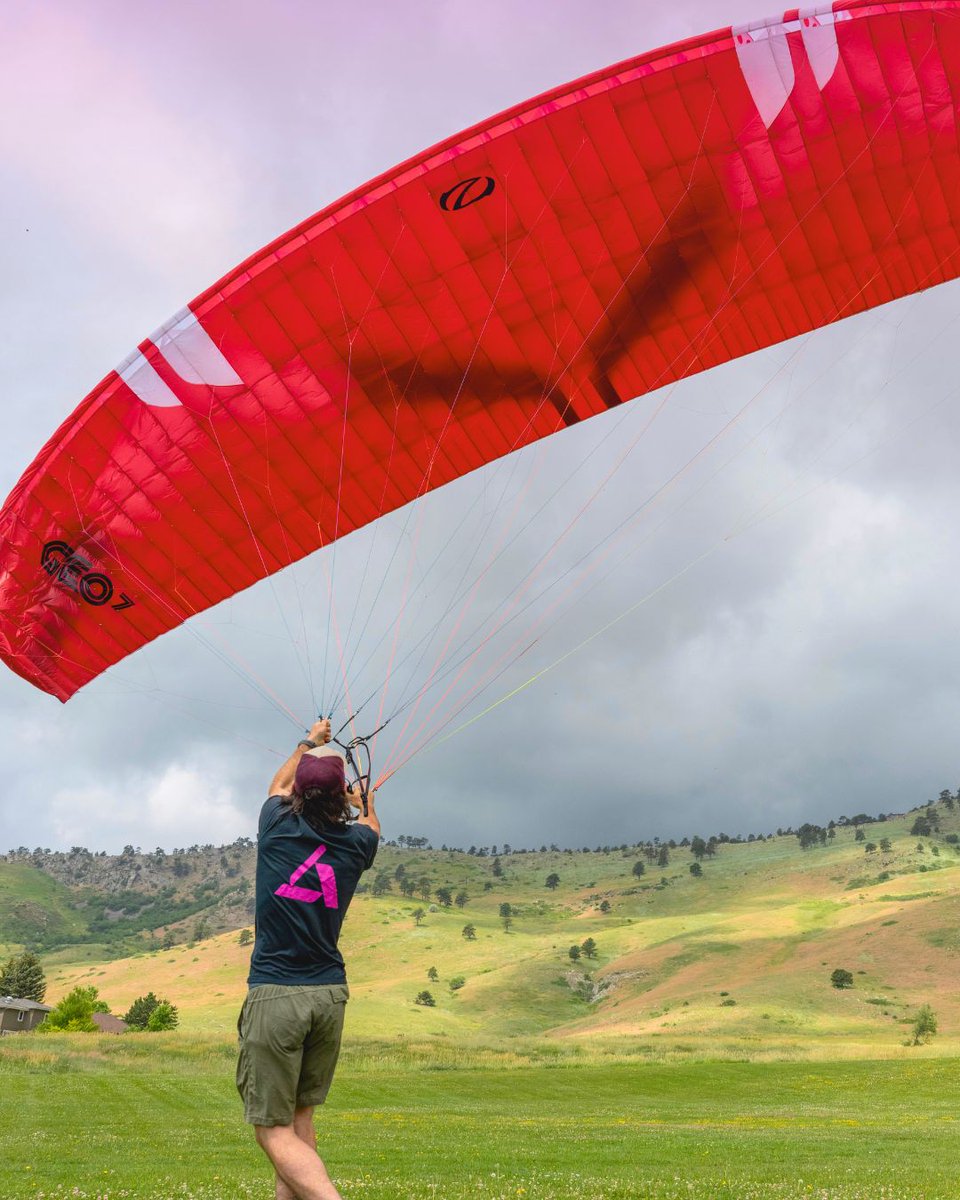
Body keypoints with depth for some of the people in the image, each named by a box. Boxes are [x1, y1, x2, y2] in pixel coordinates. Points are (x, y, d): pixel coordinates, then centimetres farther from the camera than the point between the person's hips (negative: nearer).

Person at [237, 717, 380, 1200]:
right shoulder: (355, 841, 0)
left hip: (274, 996, -3)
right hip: (330, 996, 3)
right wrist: (364, 803, 48)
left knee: (274, 1130, -1)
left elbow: (278, 785, 20)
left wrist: (309, 742, 35)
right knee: (300, 1116, 19)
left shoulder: (277, 825, -4)